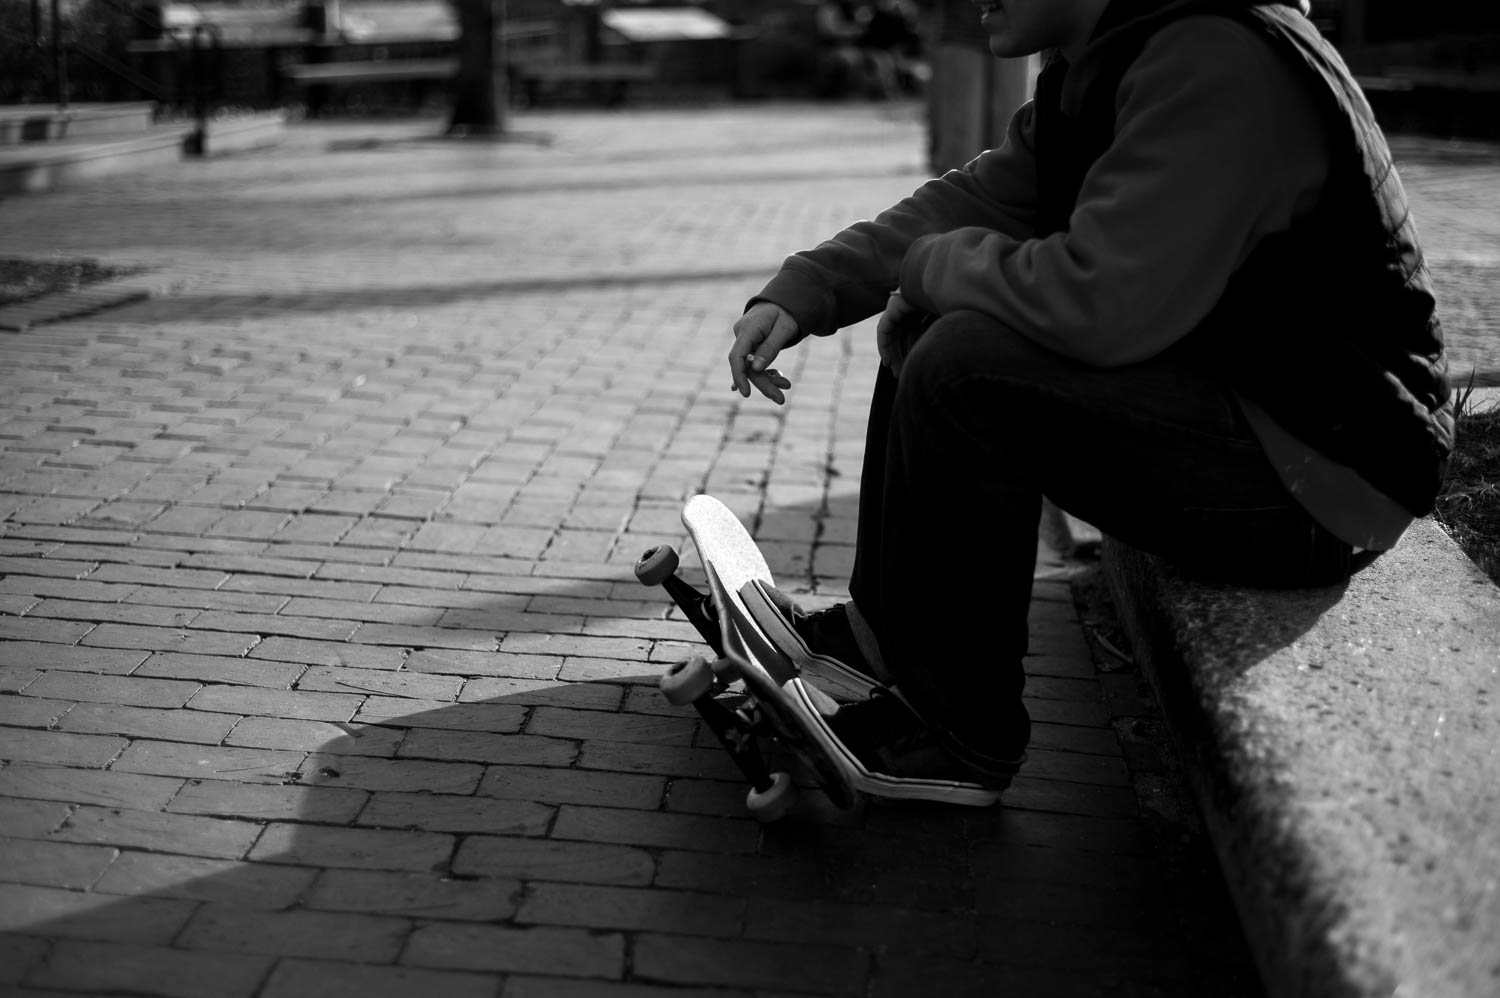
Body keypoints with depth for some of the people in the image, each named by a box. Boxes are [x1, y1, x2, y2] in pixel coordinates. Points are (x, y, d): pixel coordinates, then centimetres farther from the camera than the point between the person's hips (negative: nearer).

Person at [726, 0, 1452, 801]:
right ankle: (883, 632, 15)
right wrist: (802, 291, -2)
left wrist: (935, 265, -13)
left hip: (1322, 476, -10)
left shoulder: (1221, 65, -25)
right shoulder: (1094, 64, 7)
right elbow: (972, 199, 11)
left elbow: (1100, 305, -32)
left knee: (964, 368, -24)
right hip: (1217, 394, 10)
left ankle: (959, 735, -9)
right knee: (926, 329, 10)